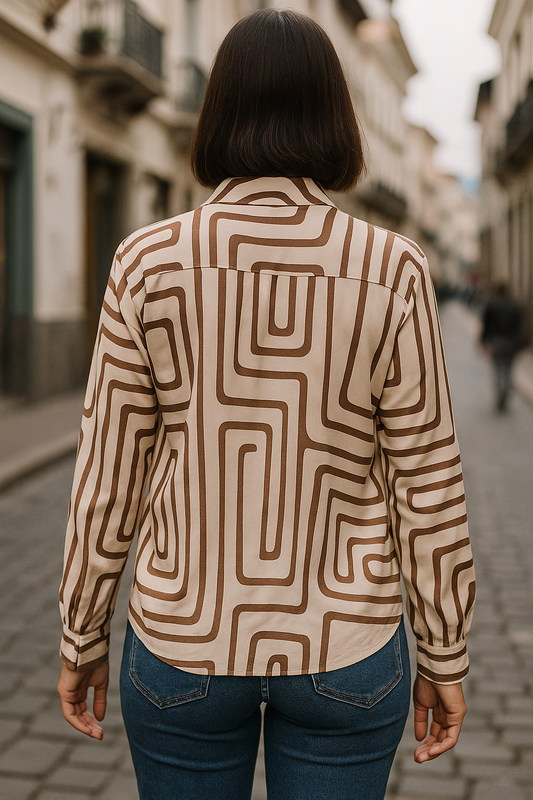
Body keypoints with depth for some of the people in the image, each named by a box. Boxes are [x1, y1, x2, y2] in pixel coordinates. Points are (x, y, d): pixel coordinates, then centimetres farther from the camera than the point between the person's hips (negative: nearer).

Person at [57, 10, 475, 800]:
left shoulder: (150, 263, -12)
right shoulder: (391, 271, -12)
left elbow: (109, 476, -6)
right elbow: (428, 488, -8)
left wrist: (81, 637, 7)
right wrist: (444, 655, 5)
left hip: (187, 639, 1)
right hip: (343, 648, 0)